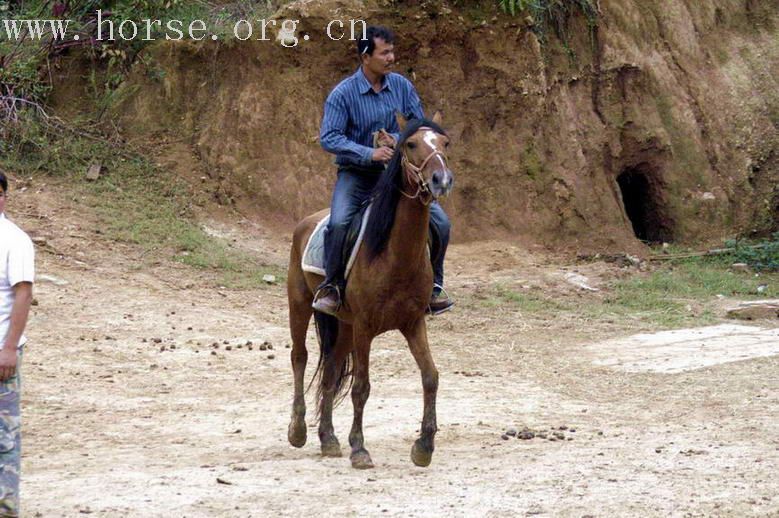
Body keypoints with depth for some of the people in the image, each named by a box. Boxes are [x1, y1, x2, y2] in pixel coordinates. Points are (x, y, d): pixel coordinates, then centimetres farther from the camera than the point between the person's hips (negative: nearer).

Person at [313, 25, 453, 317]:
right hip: (356, 173, -4)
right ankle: (331, 285, -14)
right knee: (338, 222, -31)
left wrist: (396, 140, -15)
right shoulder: (343, 93, -11)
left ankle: (433, 286, 7)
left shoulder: (402, 86, 2)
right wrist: (370, 153, -27)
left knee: (439, 221, -9)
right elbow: (329, 138, -17)